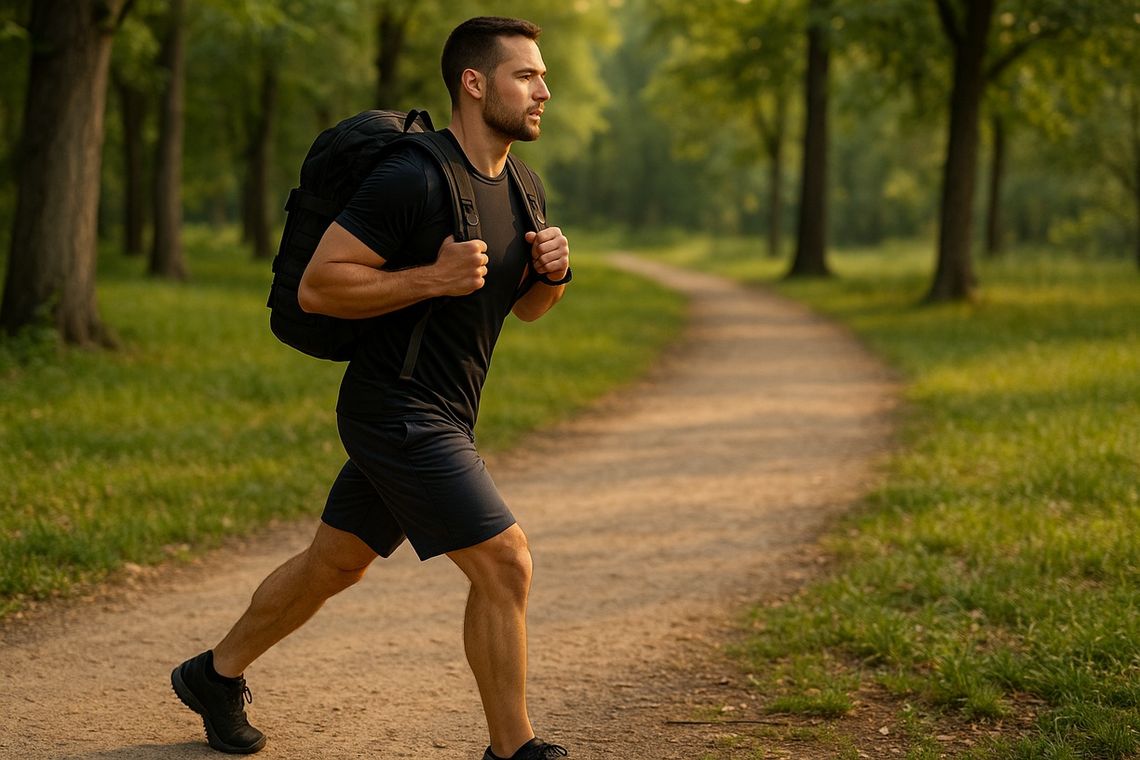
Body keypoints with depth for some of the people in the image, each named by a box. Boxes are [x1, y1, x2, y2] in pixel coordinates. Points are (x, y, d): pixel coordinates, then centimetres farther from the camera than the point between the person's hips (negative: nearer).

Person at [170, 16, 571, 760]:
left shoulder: (520, 189, 9)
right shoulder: (413, 180, -20)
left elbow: (525, 306, 20)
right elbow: (317, 286, -20)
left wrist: (552, 269, -2)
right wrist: (434, 278, -26)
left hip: (438, 419, 9)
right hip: (397, 413, -9)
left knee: (334, 564, 20)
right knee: (505, 564, -11)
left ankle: (215, 675, 39)